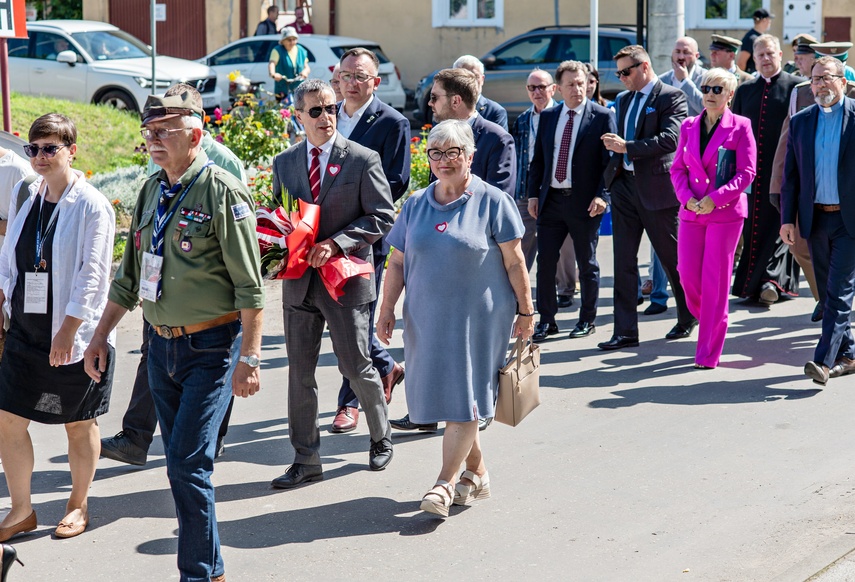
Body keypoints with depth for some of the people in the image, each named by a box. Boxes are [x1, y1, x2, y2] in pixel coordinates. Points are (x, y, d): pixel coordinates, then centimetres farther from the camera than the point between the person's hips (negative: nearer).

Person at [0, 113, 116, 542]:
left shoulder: (92, 205, -11)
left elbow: (92, 274, -15)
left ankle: (78, 506, 26)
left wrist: (68, 329, -19)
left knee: (79, 424, 8)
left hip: (73, 334, -5)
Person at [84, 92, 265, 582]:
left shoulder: (223, 192, -12)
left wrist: (249, 358, -19)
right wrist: (101, 335, 16)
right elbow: (130, 276, 18)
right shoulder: (152, 191, 10)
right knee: (183, 464, 11)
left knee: (188, 464, -11)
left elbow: (249, 286, -15)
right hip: (162, 345, 7)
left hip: (212, 347, -7)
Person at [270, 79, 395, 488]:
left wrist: (336, 244, -17)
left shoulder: (363, 160, -5)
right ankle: (306, 460, 14)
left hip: (346, 277, -4)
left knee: (356, 367, 4)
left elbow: (383, 216, -7)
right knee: (299, 372, 5)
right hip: (299, 281, 4)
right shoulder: (284, 163, 9)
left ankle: (381, 439, 29)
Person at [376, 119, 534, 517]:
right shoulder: (416, 205, 9)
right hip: (427, 318, 5)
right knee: (446, 396, 10)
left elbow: (514, 262, -3)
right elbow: (397, 262, 11)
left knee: (463, 398, -7)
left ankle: (446, 482, -5)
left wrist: (525, 311, -4)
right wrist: (387, 310, 4)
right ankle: (476, 473, 24)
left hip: (478, 317, -5)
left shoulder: (492, 202, -3)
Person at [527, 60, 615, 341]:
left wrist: (601, 196, -16)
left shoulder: (602, 116, -4)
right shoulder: (548, 117, 10)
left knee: (587, 264, 7)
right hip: (551, 200, 4)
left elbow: (610, 160, -7)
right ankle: (546, 320, 13)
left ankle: (587, 320, 20)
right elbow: (538, 159, 14)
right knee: (545, 260, 3)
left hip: (584, 202, -4)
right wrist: (533, 194, 6)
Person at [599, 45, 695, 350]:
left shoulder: (671, 97, -7)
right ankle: (625, 331, 4)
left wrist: (627, 147, -21)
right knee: (623, 261, 2)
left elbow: (669, 139, -20)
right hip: (625, 185, 6)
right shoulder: (624, 100, 16)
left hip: (657, 187, -6)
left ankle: (687, 317, 28)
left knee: (672, 257, 7)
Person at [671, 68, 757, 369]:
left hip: (725, 212, -4)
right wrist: (687, 197, -7)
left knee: (715, 280, -3)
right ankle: (707, 321, 28)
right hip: (691, 210, 4)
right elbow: (677, 168, 10)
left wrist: (715, 198, -16)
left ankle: (709, 352, 4)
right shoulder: (689, 126, 10)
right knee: (688, 274, -1)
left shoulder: (740, 127, -3)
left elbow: (747, 173, -7)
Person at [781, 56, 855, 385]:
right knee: (827, 293, 10)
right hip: (816, 219, 5)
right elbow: (790, 175, 10)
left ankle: (824, 360, -13)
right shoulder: (800, 121, 9)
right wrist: (787, 218, 4)